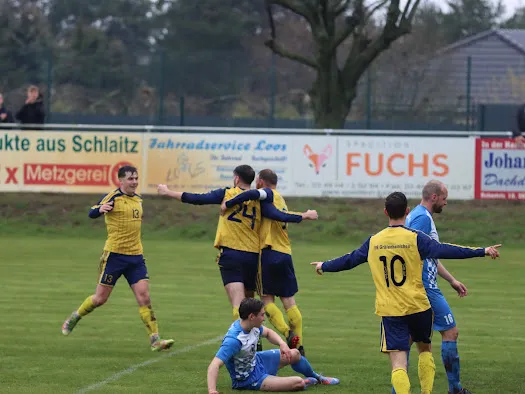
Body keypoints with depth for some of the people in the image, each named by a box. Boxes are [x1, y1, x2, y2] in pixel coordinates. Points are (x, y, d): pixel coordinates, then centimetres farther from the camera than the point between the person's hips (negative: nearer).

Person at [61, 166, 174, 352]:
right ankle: (74, 318, 29)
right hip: (115, 254, -5)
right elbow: (92, 213, -24)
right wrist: (100, 209, -42)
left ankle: (155, 340, -8)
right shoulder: (113, 197, -10)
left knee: (144, 297, -6)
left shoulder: (138, 200, 12)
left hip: (135, 256, 5)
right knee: (100, 298, 2)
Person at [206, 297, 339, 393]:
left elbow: (268, 333, 11)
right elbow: (215, 365, -44)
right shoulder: (233, 340, -38)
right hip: (249, 380, -9)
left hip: (256, 361, 9)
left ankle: (317, 377, 50)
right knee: (298, 383, -21)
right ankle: (308, 382, 16)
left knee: (294, 354, 19)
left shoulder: (252, 326, -11)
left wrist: (282, 344, -9)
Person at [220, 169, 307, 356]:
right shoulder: (281, 200, 23)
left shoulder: (270, 194, -3)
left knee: (267, 299, 0)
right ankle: (298, 345, 3)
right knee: (289, 301, 7)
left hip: (270, 252, -7)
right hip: (286, 254, 7)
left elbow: (253, 194, -24)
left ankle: (288, 333, -18)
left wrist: (228, 204, -20)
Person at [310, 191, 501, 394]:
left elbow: (349, 260, 15)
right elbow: (444, 251, -17)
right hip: (419, 307, 0)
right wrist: (481, 252, -18)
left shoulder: (374, 242, 3)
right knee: (425, 349, 24)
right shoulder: (416, 238, -7)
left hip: (389, 311, 0)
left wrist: (324, 266, 34)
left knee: (398, 364, -5)